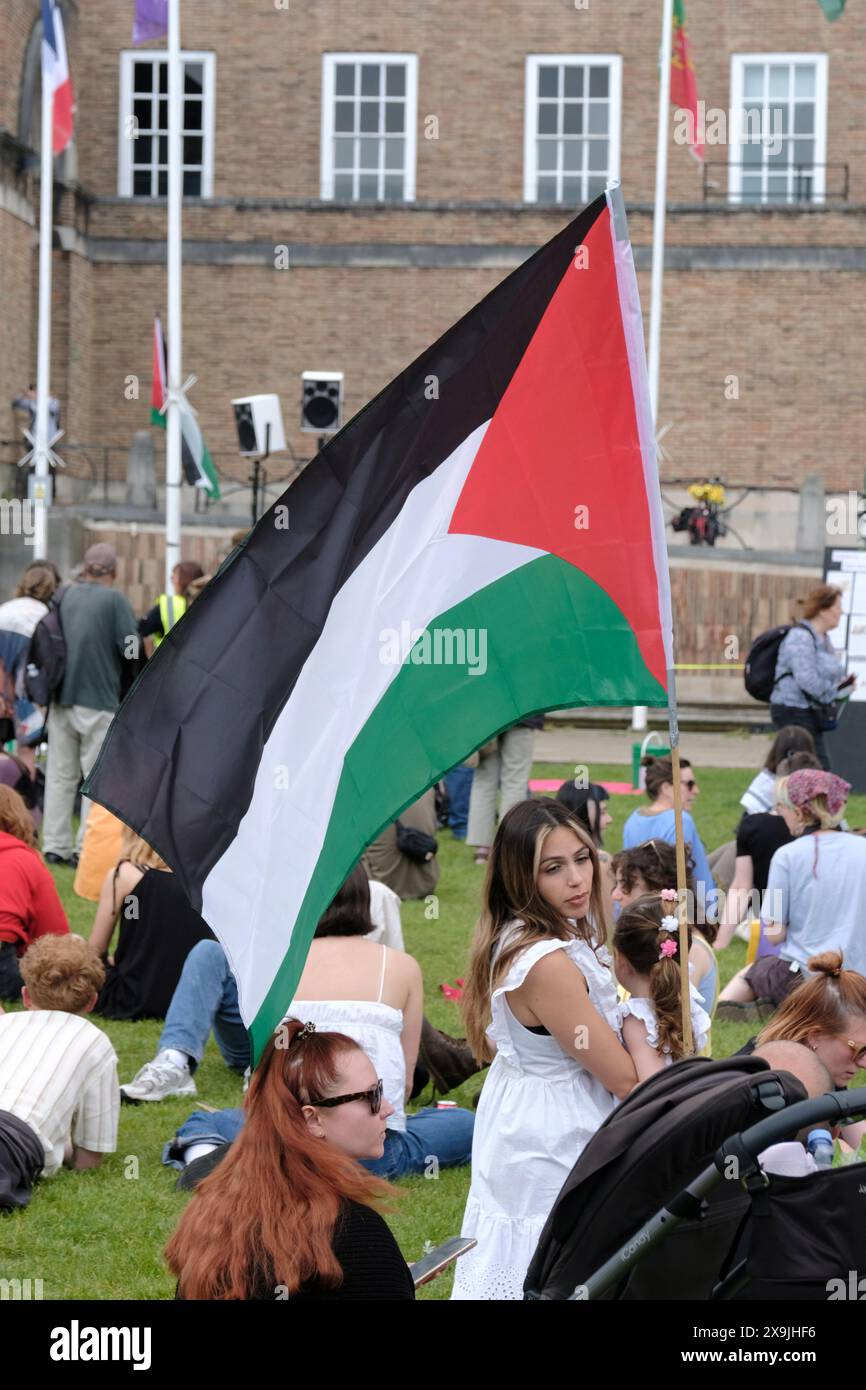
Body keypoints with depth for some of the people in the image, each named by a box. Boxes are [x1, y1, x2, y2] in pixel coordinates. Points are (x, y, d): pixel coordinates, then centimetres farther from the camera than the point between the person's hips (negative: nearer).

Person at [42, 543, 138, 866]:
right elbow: (132, 649, -14)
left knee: (60, 775, 12)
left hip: (61, 700, 5)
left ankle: (55, 846, 14)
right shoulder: (114, 600, -10)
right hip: (99, 701, -5)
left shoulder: (65, 595, 5)